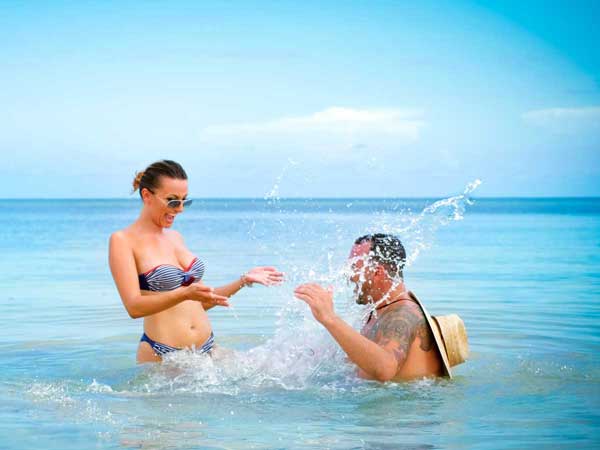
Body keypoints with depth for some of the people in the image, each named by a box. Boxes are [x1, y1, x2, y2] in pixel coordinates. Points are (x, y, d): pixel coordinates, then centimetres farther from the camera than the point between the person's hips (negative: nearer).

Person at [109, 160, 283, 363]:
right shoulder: (123, 240, -5)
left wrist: (243, 280, 12)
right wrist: (185, 294, -29)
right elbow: (134, 307, -16)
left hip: (207, 348, 6)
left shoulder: (175, 237, 16)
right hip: (161, 356, -5)